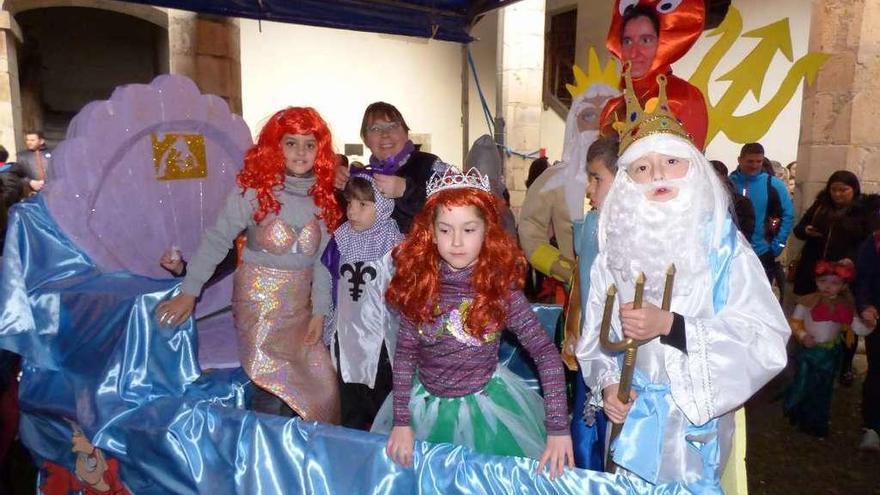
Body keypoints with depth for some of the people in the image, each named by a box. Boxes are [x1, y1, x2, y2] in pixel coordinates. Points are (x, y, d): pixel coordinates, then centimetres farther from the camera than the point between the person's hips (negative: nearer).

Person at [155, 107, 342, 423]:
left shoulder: (323, 195, 2)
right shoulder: (254, 189, -10)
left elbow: (323, 258, 4)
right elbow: (217, 240, -9)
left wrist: (320, 311, 1)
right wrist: (189, 292, -13)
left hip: (301, 302, 5)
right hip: (259, 298, -4)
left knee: (318, 384, 8)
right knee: (273, 386, -3)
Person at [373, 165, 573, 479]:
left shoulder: (500, 288, -16)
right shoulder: (419, 284, -11)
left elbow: (547, 354, -16)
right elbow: (404, 354, -6)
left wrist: (558, 428, -20)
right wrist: (401, 421, -9)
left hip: (484, 404, -1)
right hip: (427, 404, 2)